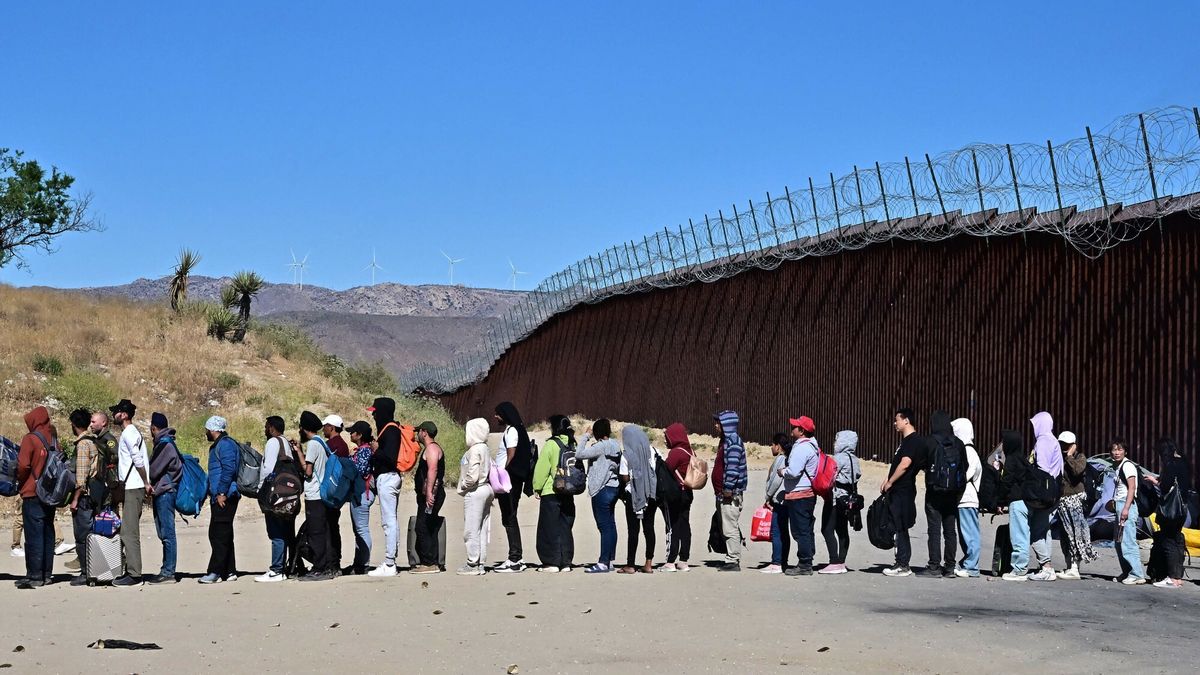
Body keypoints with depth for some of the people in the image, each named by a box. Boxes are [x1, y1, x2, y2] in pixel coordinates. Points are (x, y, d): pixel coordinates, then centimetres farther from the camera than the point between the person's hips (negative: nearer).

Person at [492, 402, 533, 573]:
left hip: (509, 482, -10)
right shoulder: (508, 431, 18)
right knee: (509, 519, 13)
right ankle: (517, 557, 17)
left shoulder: (511, 431, -11)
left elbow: (511, 458, -17)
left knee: (509, 519, -8)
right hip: (510, 482, 10)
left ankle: (515, 560, -7)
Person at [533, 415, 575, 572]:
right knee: (565, 527, 11)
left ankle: (551, 562, 0)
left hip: (551, 493, -6)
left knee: (550, 528, 1)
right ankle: (565, 562, 11)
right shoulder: (573, 444, 6)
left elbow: (541, 469, -10)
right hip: (568, 494, 6)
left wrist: (537, 488, 0)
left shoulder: (550, 445, -12)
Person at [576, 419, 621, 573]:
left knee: (604, 526, -9)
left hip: (602, 490, -9)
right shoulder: (616, 446, 9)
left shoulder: (600, 447, -16)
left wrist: (585, 436, -9)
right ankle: (610, 560, 15)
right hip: (614, 487, 9)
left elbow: (579, 454, -18)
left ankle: (603, 563, -9)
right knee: (611, 525, 11)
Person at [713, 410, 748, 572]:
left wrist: (728, 488, -22)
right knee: (727, 529, 12)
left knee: (730, 529, -8)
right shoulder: (725, 440, 19)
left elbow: (733, 467, -21)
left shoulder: (733, 441, -13)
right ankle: (732, 560, 16)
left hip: (730, 493, -11)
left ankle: (733, 561, -6)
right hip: (723, 493, 11)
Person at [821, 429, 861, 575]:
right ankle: (841, 563, 10)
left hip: (835, 498, -10)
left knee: (827, 529, -8)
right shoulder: (854, 459, 14)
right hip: (847, 499, 10)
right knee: (842, 530, 10)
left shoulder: (839, 458, -14)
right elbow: (857, 476, 15)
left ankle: (835, 563, -13)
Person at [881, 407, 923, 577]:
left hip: (903, 491, -10)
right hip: (899, 492, 10)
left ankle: (903, 566, -3)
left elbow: (905, 464, -24)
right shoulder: (906, 441, 18)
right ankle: (901, 563, 16)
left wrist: (889, 482, -17)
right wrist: (887, 480, 17)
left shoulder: (913, 441, -14)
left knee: (901, 528, -6)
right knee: (899, 529, 12)